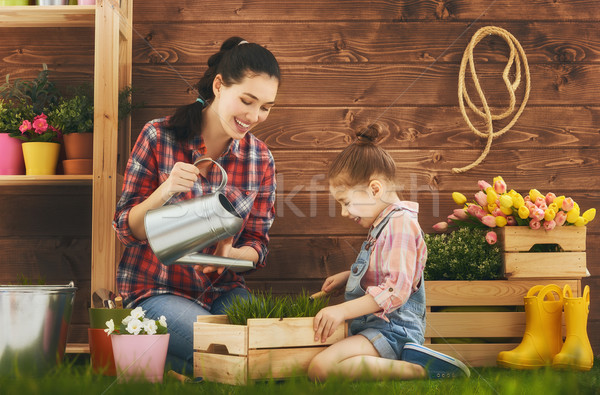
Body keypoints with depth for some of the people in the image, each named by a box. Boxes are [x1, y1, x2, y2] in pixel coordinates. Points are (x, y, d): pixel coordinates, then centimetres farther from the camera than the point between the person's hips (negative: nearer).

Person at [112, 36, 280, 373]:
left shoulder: (261, 159, 2)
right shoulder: (159, 137, -9)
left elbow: (257, 244, 5)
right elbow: (127, 230, -6)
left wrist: (231, 254, -20)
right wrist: (164, 192, -26)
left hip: (221, 290, 5)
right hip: (156, 290, -4)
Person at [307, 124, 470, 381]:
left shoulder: (400, 225, -14)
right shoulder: (382, 226, 20)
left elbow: (396, 291, -23)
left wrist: (342, 310, -25)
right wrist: (348, 277, 24)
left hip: (391, 331, -12)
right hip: (375, 325, 12)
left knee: (320, 368, -31)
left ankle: (419, 371, -28)